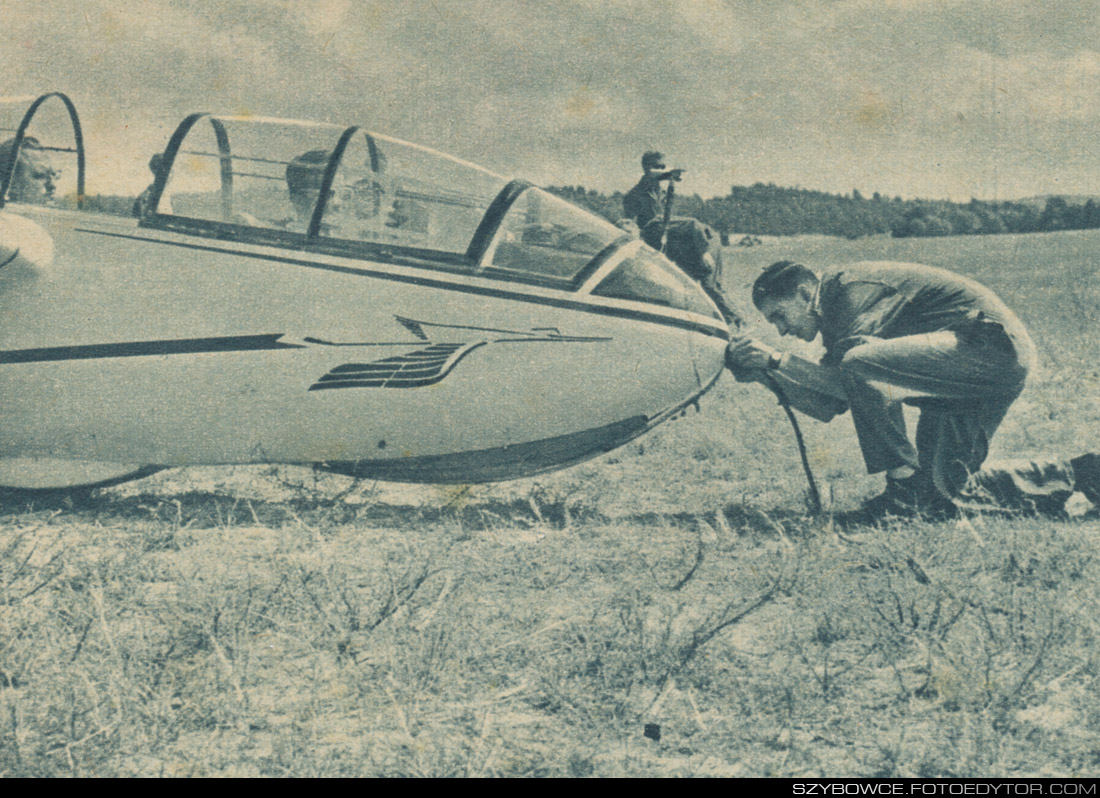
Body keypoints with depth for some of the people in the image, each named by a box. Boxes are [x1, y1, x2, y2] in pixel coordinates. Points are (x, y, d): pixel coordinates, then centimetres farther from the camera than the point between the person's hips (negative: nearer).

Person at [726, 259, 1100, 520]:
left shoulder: (853, 287, -13)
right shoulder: (836, 311, 16)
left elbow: (843, 378, -24)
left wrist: (777, 360, -19)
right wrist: (766, 372, 2)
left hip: (992, 340, -11)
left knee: (859, 365, -27)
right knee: (947, 485, 11)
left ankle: (905, 489, -17)